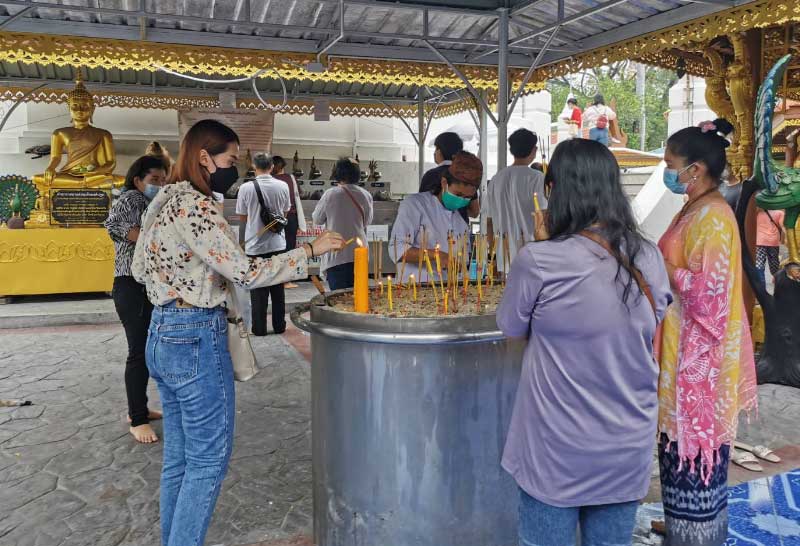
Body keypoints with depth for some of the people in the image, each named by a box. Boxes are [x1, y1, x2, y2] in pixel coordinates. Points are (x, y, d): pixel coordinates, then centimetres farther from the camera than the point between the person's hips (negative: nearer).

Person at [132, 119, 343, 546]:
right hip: (196, 338, -10)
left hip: (161, 335, 10)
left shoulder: (161, 201, 11)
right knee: (209, 461, 3)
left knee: (178, 458, 18)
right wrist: (310, 250, -16)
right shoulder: (196, 205, -18)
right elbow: (245, 272, -22)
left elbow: (140, 270, 19)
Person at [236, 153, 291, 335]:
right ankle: (279, 325, 18)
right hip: (278, 243, 2)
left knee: (258, 289, 7)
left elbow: (242, 217, 1)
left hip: (255, 245, -2)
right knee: (278, 288, 12)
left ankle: (259, 328, 11)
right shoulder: (283, 186, -4)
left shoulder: (246, 188, -11)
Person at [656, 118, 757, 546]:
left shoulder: (713, 217, -20)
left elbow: (706, 290, -24)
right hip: (685, 348, 10)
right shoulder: (695, 210, 10)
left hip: (700, 354, -10)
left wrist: (659, 263, -16)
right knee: (685, 438, 19)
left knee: (694, 444, 3)